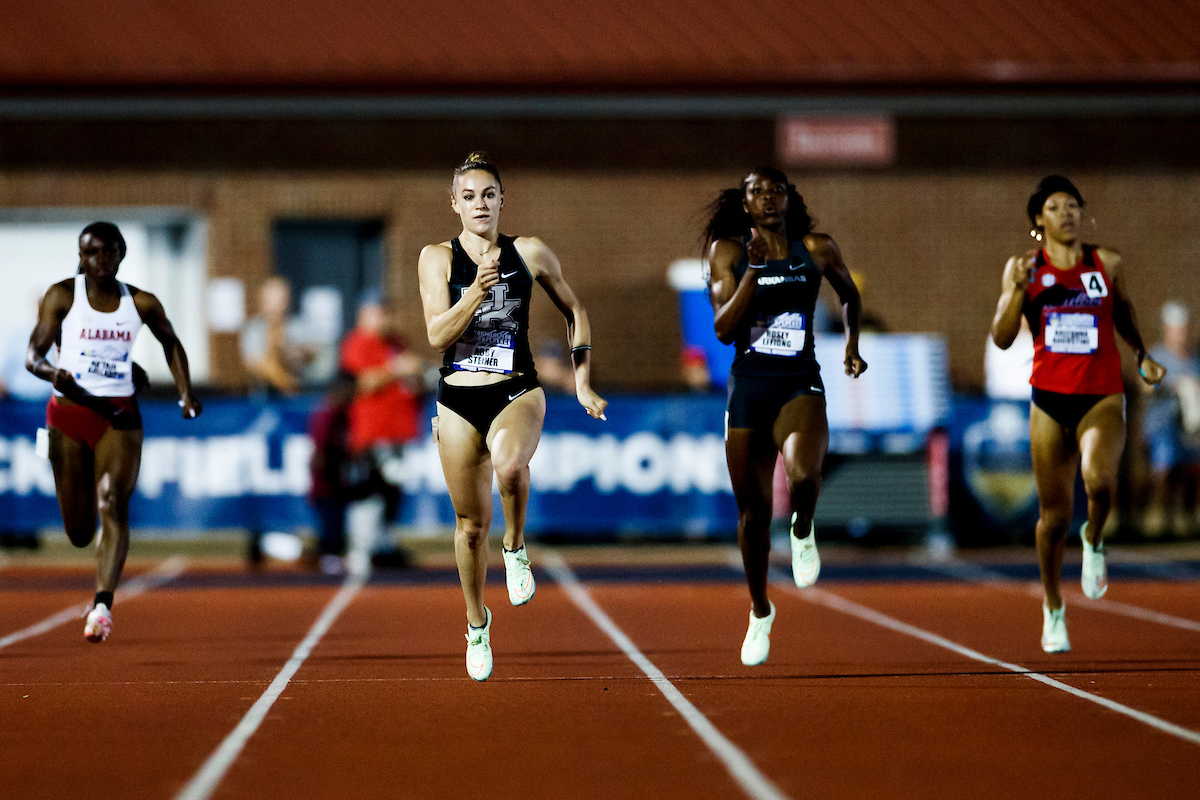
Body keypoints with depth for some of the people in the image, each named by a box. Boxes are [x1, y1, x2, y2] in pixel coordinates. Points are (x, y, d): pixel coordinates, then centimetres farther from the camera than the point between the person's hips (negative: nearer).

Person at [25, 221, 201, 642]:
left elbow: (170, 342, 22)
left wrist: (185, 390, 10)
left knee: (114, 506, -20)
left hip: (119, 416, 0)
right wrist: (52, 371, -27)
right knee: (79, 532, 4)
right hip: (69, 413, 0)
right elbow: (33, 354, -4)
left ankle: (103, 604, -27)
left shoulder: (141, 303, 4)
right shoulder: (62, 296, -1)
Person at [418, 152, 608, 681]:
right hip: (458, 399, 1)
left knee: (510, 462, -36)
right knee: (471, 523, 7)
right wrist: (478, 290, -23)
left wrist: (582, 382, 9)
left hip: (517, 393, -1)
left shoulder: (529, 254, 2)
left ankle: (516, 548, -7)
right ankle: (477, 622, 30)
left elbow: (574, 312, 15)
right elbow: (437, 334, -10)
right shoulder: (437, 258, 0)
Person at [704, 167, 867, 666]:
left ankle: (803, 531, 5)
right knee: (753, 512, 9)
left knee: (803, 475, -32)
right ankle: (760, 612, 32)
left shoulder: (817, 250, 1)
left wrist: (851, 344, 8)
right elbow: (723, 329, -10)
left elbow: (849, 294, 22)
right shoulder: (728, 251, 0)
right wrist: (752, 271, -19)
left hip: (800, 386, -1)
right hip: (748, 386, 1)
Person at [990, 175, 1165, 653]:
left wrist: (1142, 357, 12)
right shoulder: (1024, 269, 0)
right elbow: (1001, 338, -6)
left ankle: (1094, 541, 4)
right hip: (1049, 398, 1)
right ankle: (1053, 610, 27)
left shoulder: (1107, 264, 3)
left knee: (1099, 479, -30)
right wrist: (1018, 289, -18)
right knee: (1054, 514, 6)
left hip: (1102, 397, -1)